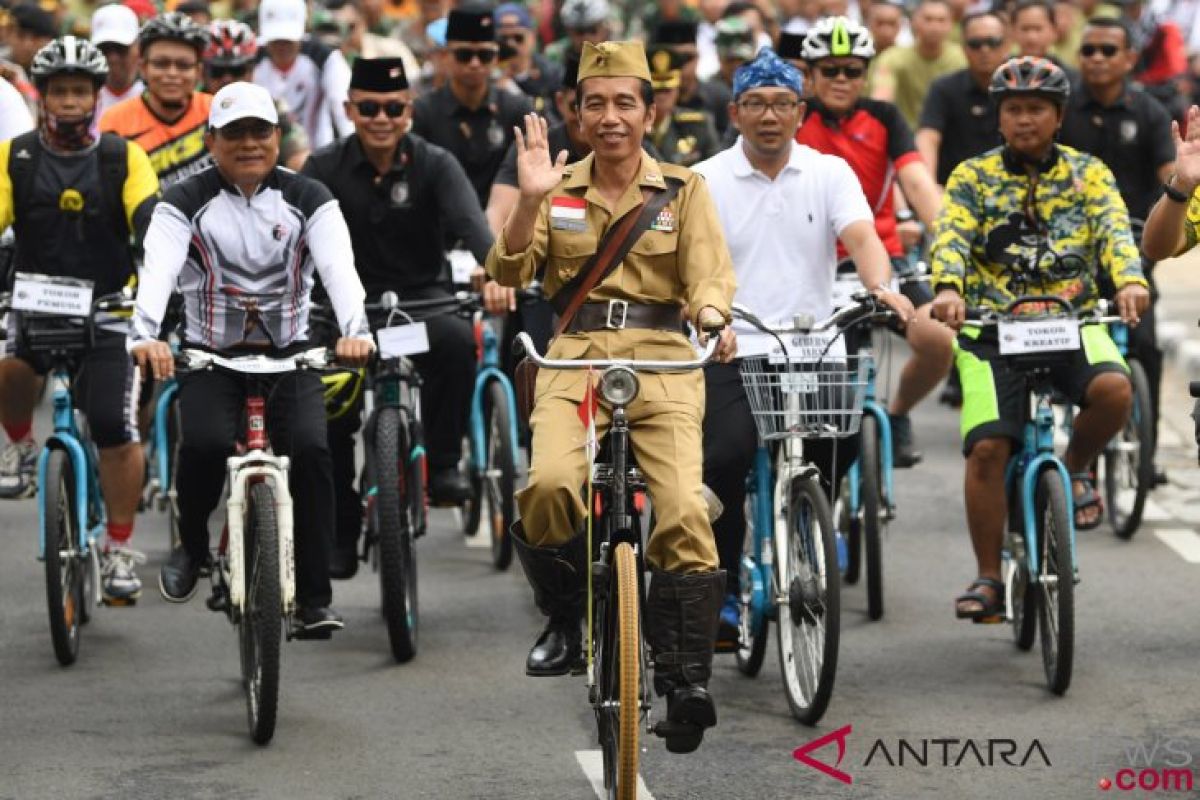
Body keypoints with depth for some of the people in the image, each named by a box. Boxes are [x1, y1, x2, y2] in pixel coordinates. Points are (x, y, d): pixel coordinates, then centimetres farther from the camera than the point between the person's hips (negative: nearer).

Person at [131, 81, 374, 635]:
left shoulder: (308, 200, 2)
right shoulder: (184, 204, -1)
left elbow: (338, 267, -14)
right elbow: (159, 268, -19)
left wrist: (355, 330, -35)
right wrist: (145, 335, -39)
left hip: (289, 354, 1)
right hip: (211, 355, -1)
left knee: (310, 449, -24)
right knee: (204, 443, -28)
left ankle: (314, 600, -16)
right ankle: (192, 546, 3)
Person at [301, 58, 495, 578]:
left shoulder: (434, 165, -7)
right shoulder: (326, 168, -4)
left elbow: (470, 222, -23)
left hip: (422, 296, -1)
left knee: (456, 340, -34)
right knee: (329, 409, -15)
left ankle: (444, 463, -18)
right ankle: (341, 531, 4)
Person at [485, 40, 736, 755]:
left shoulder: (684, 190, 11)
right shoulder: (560, 191, 13)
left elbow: (708, 272, -1)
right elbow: (509, 273, 2)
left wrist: (714, 318, -24)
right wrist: (530, 200, -14)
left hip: (663, 357, -1)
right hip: (575, 356, 1)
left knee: (683, 509, -20)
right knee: (549, 484, -27)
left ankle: (687, 680, -9)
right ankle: (565, 617, 0)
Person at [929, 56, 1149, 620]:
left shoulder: (1088, 174, 10)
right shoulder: (972, 177, 8)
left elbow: (1114, 230, -7)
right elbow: (951, 236, -8)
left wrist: (1130, 280, -29)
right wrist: (948, 288, -30)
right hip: (992, 327, 0)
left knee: (1113, 389, -31)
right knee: (987, 448, -16)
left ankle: (1076, 467, 2)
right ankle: (988, 578, -1)